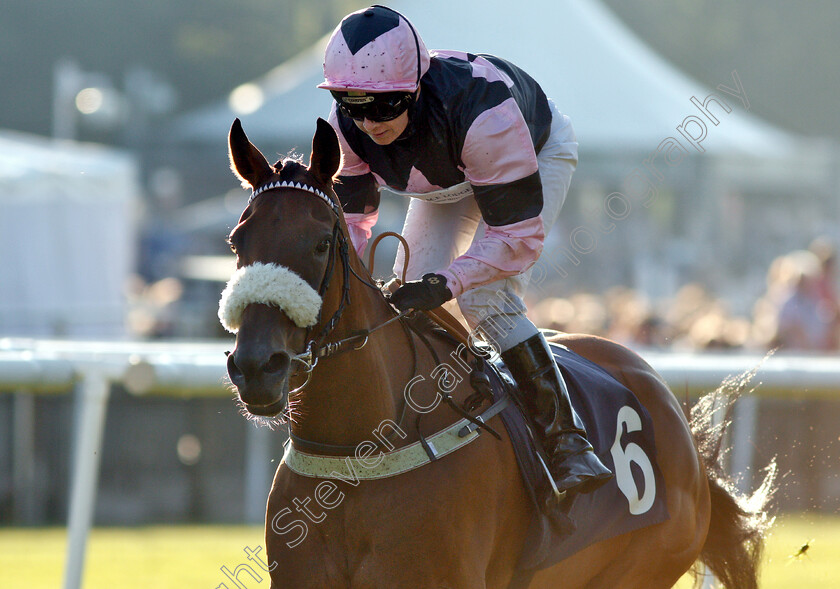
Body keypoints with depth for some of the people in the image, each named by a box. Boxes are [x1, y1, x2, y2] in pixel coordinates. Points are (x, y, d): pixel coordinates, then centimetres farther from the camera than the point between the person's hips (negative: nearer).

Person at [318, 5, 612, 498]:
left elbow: (518, 235, -41)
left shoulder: (480, 113, -46)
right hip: (447, 177, 6)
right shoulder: (347, 127, -28)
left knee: (486, 299, -24)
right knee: (410, 295, -7)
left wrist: (446, 284, -53)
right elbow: (350, 217, -14)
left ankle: (567, 442, -20)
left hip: (538, 154, -6)